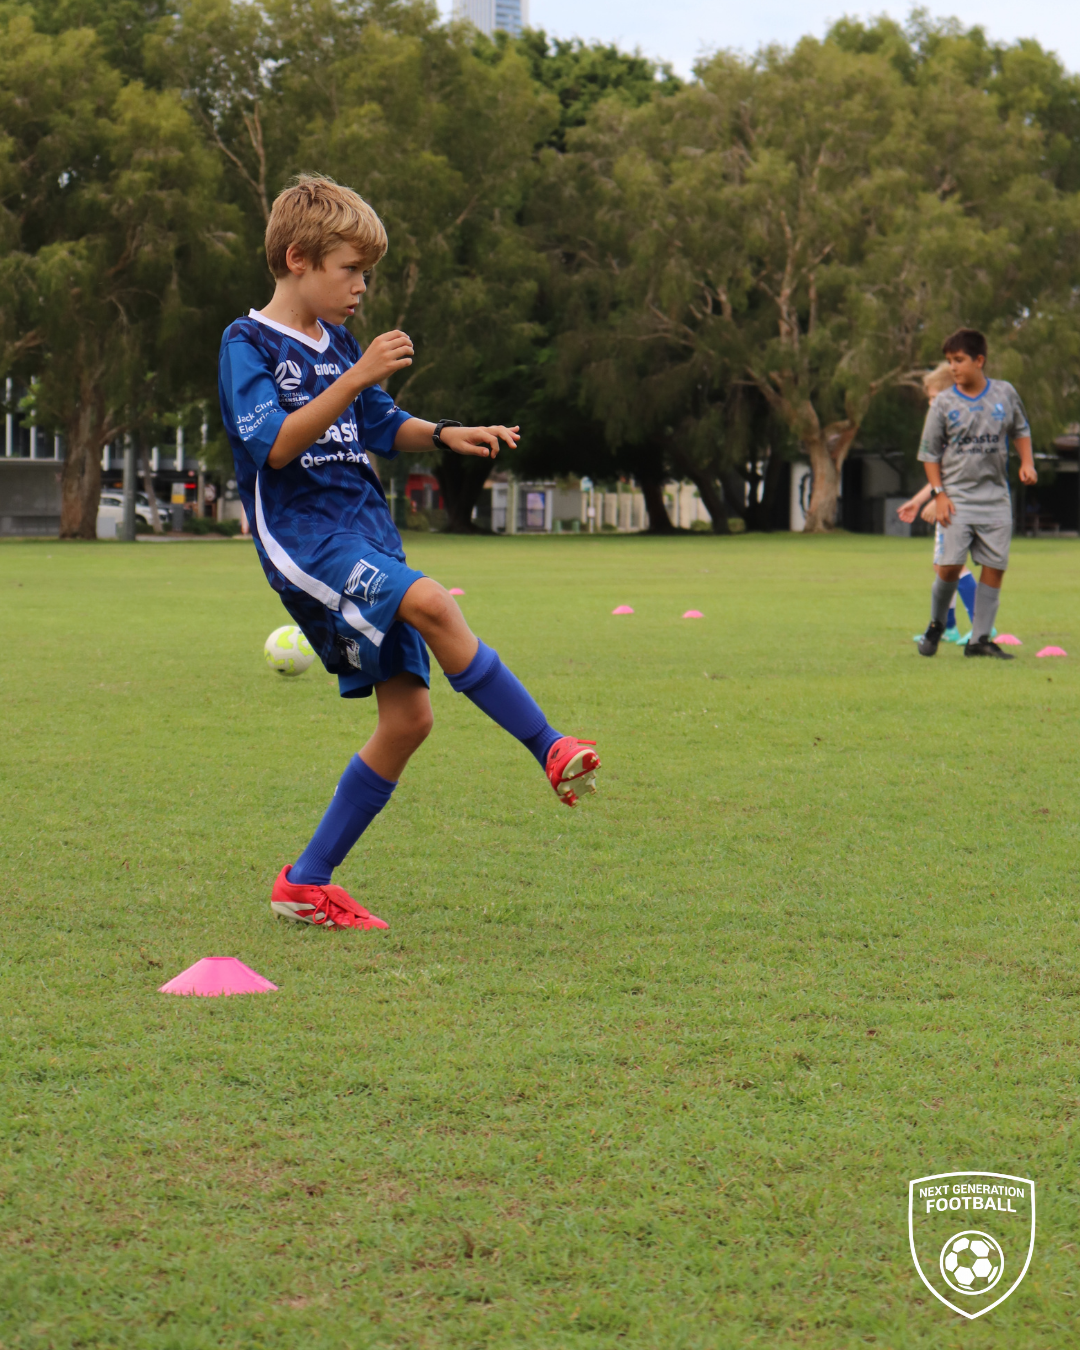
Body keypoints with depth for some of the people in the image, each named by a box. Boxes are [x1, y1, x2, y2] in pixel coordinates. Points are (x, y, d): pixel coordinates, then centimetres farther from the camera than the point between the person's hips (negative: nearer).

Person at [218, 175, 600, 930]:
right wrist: (356, 377, -25)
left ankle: (307, 884, 9)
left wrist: (445, 436, 9)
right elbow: (274, 445, -19)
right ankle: (552, 750, -29)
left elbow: (382, 428, 27)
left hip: (368, 536, 8)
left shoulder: (336, 343, 17)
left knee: (409, 715, 1)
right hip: (302, 535, -8)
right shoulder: (248, 344, -5)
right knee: (431, 603, -33)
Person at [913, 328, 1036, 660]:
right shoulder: (943, 403, -2)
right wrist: (938, 493, -7)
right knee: (949, 567, -10)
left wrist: (1027, 462, 2)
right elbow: (929, 452, 2)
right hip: (956, 498, -2)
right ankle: (936, 626, 14)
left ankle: (980, 639, 8)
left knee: (995, 568, 0)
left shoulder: (1005, 394, 3)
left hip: (996, 499, 2)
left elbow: (1021, 430, 19)